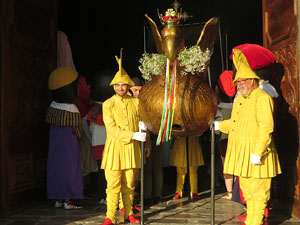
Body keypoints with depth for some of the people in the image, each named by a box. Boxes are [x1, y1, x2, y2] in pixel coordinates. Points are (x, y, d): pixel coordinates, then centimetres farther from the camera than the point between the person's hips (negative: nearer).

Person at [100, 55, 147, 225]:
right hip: (114, 148, -3)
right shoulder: (108, 104, -1)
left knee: (129, 184, 8)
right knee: (113, 184, -5)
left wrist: (143, 125, -4)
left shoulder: (136, 102, 9)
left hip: (132, 148, 3)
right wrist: (133, 135, -18)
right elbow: (112, 129, -10)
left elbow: (142, 120, 20)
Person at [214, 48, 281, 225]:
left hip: (256, 153, -9)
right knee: (247, 189, 14)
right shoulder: (240, 100, 16)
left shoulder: (262, 98, -12)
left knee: (257, 190, -2)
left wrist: (257, 152, -24)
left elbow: (266, 127, -20)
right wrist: (217, 125, 20)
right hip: (241, 153, 9)